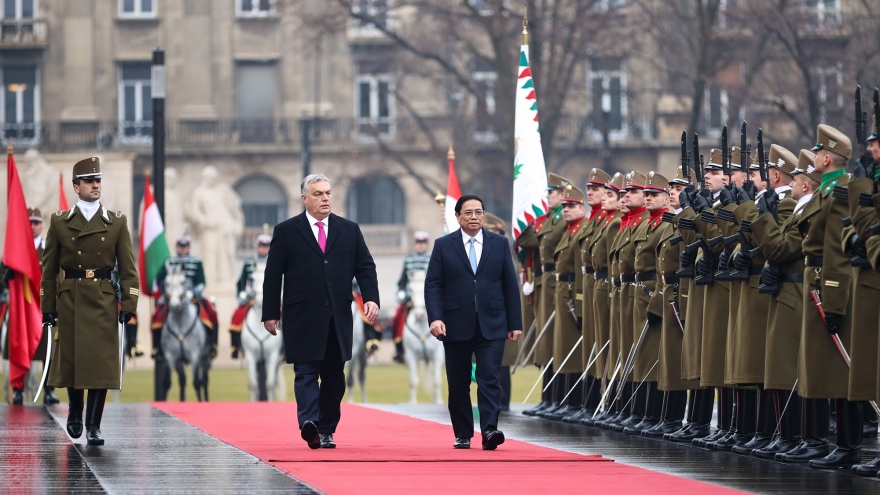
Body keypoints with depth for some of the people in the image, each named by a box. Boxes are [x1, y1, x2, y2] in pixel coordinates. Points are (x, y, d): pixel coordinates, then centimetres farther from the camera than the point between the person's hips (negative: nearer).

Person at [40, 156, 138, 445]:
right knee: (71, 360, 4)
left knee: (101, 364, -5)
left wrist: (128, 305, -5)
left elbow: (128, 268, 4)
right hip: (70, 301, 0)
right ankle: (75, 413, 28)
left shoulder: (117, 223, 5)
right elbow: (49, 269, 7)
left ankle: (93, 426, 1)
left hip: (104, 301, 0)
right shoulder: (59, 223, 5)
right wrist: (47, 308, 2)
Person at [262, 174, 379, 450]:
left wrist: (371, 298, -6)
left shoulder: (349, 230, 12)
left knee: (334, 377, 6)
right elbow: (273, 275, 4)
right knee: (306, 373, -12)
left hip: (338, 318, 3)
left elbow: (365, 267, 11)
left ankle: (326, 431, 13)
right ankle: (309, 423, -26)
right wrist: (270, 313, -1)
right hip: (303, 318, -3)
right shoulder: (286, 232, 4)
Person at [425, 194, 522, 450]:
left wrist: (515, 323, 4)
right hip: (456, 326, 0)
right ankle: (462, 435, 15)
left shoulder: (499, 243, 9)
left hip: (491, 326, 0)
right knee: (458, 384, 6)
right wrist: (435, 318, -13)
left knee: (489, 378, -12)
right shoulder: (443, 246, 5)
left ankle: (490, 430, -20)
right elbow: (433, 285, 1)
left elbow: (510, 285, 8)